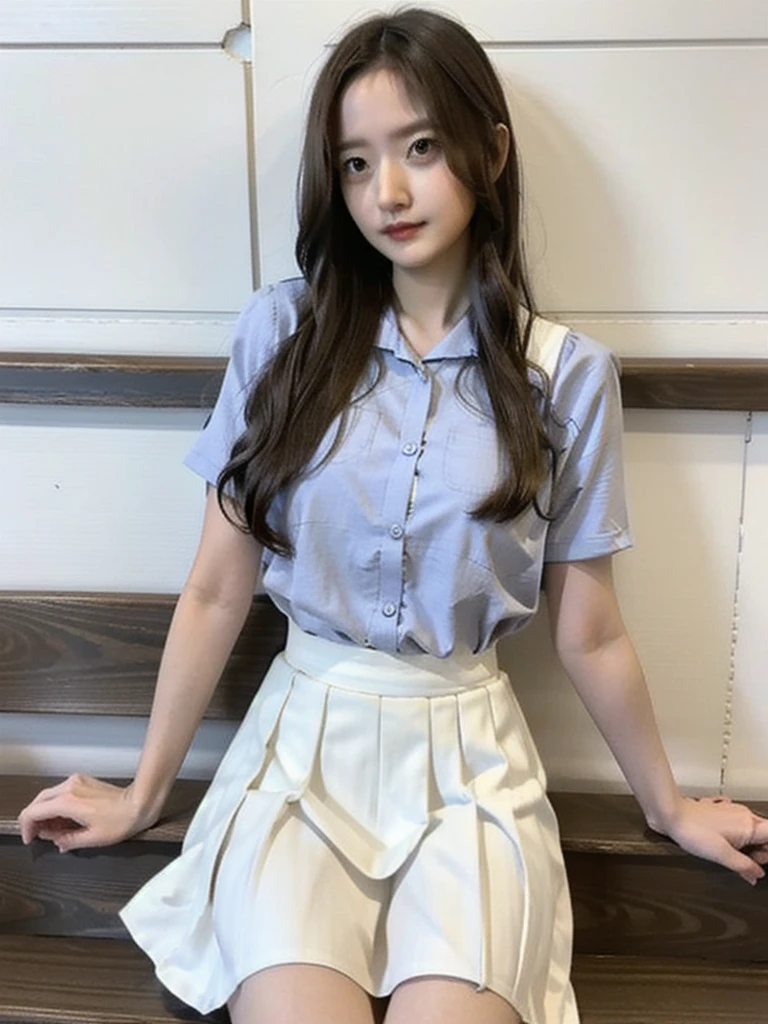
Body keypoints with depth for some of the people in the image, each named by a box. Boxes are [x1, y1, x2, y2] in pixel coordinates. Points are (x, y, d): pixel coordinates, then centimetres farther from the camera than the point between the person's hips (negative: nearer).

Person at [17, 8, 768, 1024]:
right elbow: (216, 592, 0)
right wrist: (144, 793, 7)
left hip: (468, 758, 1)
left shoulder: (566, 374, -5)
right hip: (304, 741, 0)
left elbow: (589, 636, 4)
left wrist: (668, 806, 15)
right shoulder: (283, 331, -4)